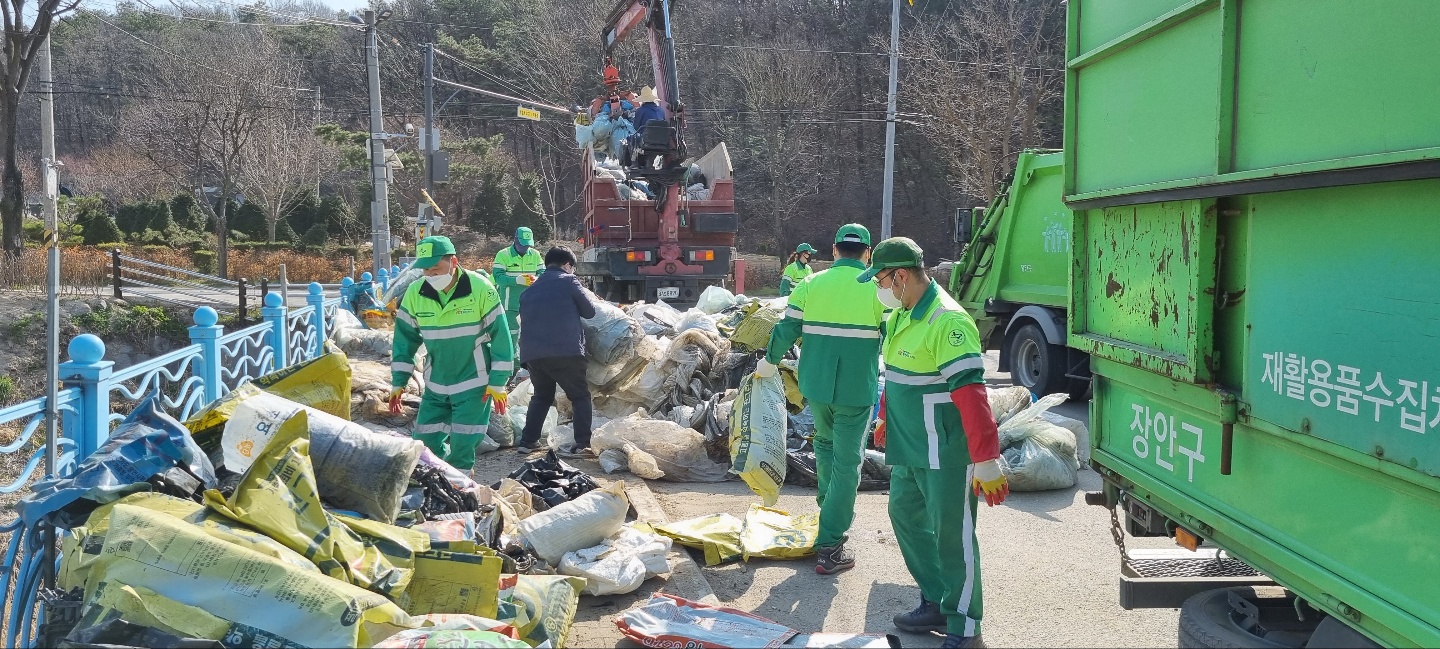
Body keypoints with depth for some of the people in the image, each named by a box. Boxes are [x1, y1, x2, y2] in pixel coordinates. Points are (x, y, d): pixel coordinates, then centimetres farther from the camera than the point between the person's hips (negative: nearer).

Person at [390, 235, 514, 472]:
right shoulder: (415, 293, -4)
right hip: (435, 386, 4)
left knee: (462, 448, -6)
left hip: (474, 385, -4)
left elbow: (500, 336, -10)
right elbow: (404, 339, 5)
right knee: (425, 444, 4)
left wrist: (498, 383, -9)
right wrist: (398, 383, 4)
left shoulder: (481, 289, -15)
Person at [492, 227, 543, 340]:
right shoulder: (503, 254, -6)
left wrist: (536, 280, -19)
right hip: (510, 304, -4)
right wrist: (517, 280, -30)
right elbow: (498, 277, -15)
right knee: (512, 333, -5)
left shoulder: (535, 254, 8)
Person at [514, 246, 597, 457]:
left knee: (541, 396, 24)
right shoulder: (568, 281, 2)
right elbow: (589, 311, 5)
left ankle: (528, 441, 20)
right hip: (565, 351, -5)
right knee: (580, 396, 7)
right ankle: (583, 443, -3)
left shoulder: (531, 290, 19)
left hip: (532, 353, 5)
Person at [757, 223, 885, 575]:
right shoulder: (877, 289, -6)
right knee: (847, 461, 3)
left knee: (825, 442, 29)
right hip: (856, 390, -3)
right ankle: (829, 547, 3)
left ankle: (830, 506, 41)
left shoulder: (810, 285, 0)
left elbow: (785, 330, 4)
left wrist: (769, 361, 22)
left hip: (815, 385, 3)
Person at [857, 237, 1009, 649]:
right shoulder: (901, 316, 8)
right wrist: (886, 419, 29)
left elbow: (970, 392, -26)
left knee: (952, 535, 0)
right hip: (907, 448, 10)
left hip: (945, 453, -10)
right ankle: (936, 603, 33)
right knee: (906, 516, 18)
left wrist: (986, 460, -27)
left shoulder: (948, 321, -23)